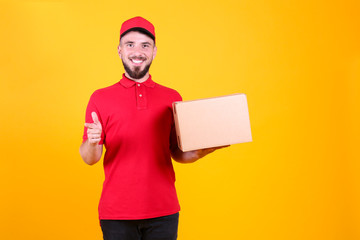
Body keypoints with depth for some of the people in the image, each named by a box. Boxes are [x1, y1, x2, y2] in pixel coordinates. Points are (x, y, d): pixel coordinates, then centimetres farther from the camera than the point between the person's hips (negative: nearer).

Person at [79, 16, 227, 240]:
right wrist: (92, 142, -20)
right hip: (116, 214, -1)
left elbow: (179, 153, 10)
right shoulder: (100, 98, 3)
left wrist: (209, 147, -8)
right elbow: (90, 158, 1)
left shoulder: (172, 98, 7)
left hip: (163, 212, 1)